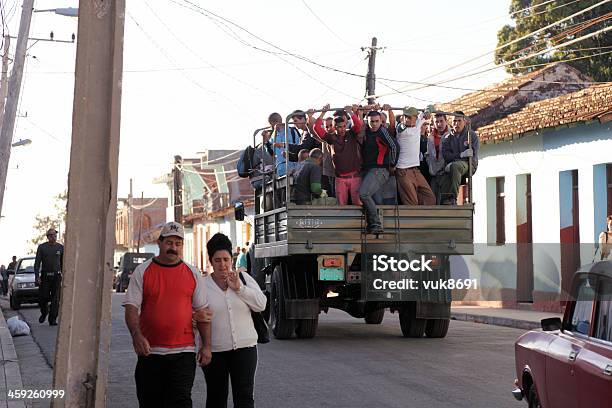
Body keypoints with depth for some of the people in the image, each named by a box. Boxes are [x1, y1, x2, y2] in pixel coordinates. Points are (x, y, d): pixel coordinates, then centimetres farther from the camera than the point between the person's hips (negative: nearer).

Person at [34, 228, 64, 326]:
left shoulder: (60, 247, 6)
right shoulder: (42, 247, 2)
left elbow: (63, 263, 12)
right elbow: (37, 262, 0)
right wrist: (37, 276, -10)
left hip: (56, 276, 1)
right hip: (45, 276, 0)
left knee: (55, 299, -5)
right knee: (43, 297, 1)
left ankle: (53, 320, -1)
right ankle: (44, 313, 30)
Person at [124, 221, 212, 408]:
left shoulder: (193, 274, 8)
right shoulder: (142, 271, 4)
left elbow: (202, 312, 10)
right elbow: (131, 307, -3)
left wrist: (206, 346, 4)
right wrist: (136, 335, -19)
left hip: (183, 352, 0)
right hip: (150, 351, 0)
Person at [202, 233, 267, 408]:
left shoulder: (243, 278, 6)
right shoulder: (203, 285, 2)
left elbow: (261, 304, -2)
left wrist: (239, 288, -11)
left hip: (244, 347, 0)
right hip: (214, 350, 0)